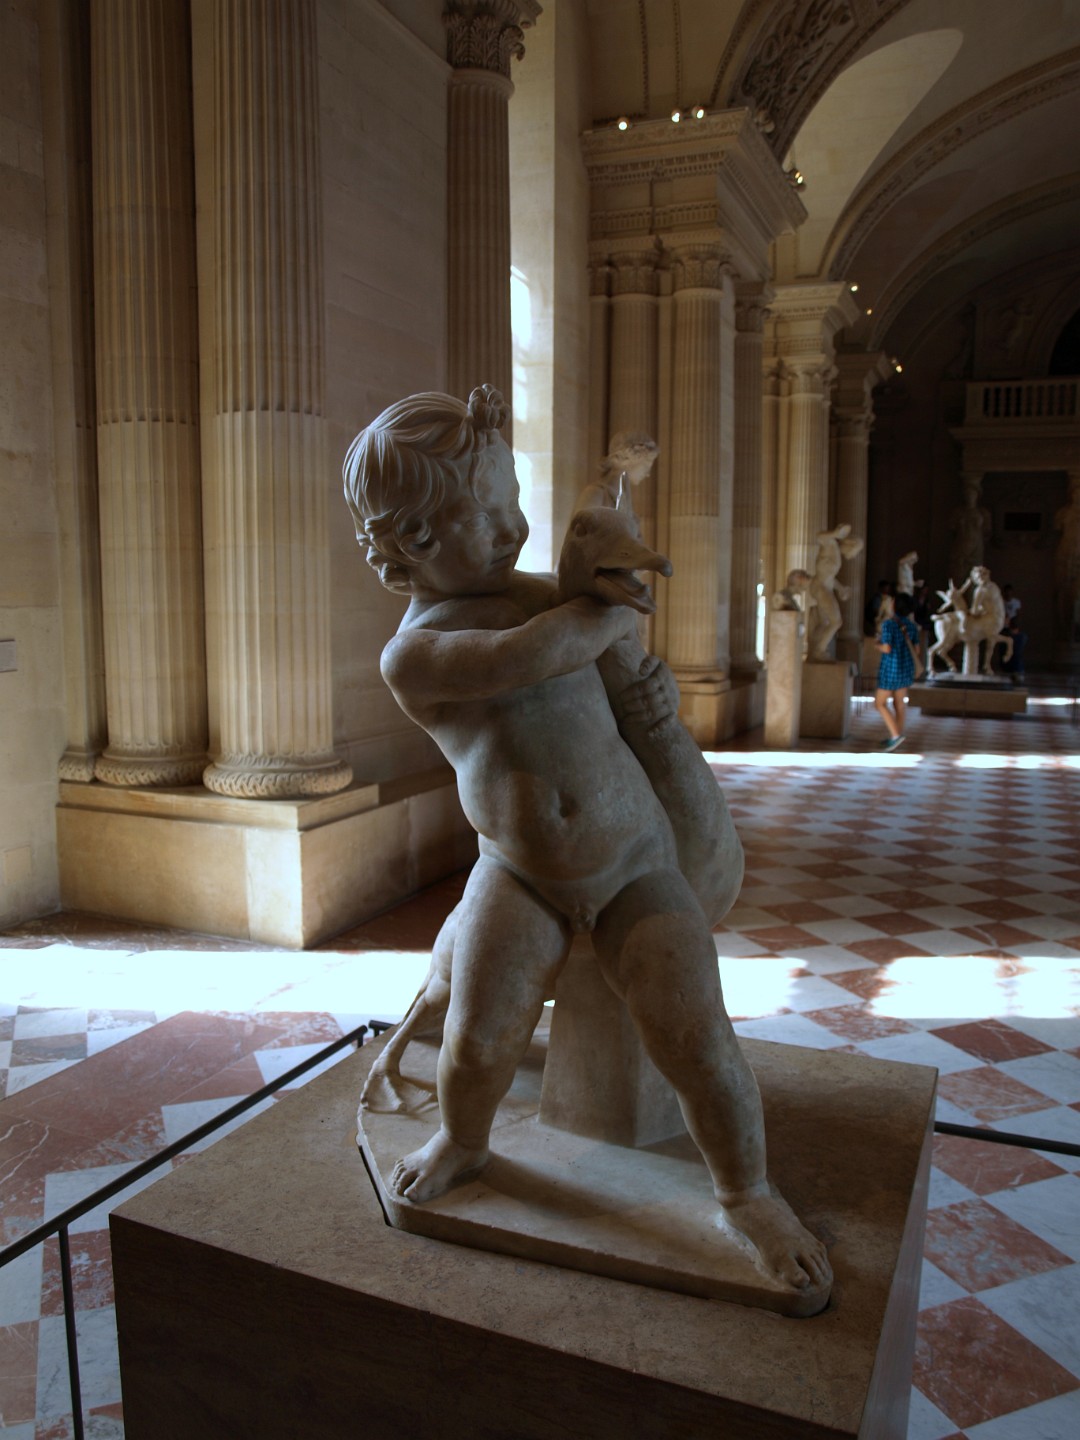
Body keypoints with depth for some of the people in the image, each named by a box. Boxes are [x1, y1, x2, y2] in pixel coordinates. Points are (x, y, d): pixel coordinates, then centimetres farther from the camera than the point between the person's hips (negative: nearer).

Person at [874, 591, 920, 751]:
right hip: (907, 666, 7)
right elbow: (916, 649, 8)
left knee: (880, 703, 4)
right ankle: (895, 738, 20)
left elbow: (887, 648, -24)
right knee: (899, 703, 14)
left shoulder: (888, 623, -18)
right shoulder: (910, 624, 3)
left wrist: (878, 645, -3)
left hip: (891, 668, -7)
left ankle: (896, 735, -6)